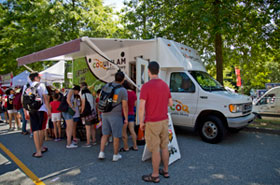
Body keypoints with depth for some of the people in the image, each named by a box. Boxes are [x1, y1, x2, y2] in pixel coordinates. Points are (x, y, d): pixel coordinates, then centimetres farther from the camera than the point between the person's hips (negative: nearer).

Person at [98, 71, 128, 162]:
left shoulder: (106, 86, 2)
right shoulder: (123, 90, -11)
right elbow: (125, 106, -11)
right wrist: (126, 118, -2)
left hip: (105, 114, 5)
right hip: (116, 116, -4)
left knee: (105, 134, 18)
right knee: (116, 136, 9)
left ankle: (101, 153, 16)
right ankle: (116, 155, 21)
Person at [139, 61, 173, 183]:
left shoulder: (146, 86, -17)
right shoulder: (165, 85, 4)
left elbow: (141, 107, -19)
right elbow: (170, 103, 12)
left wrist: (141, 122, -7)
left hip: (152, 123, -6)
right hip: (164, 121, 7)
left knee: (155, 149, 4)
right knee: (164, 146, 17)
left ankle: (155, 176, 19)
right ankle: (165, 171, 32)